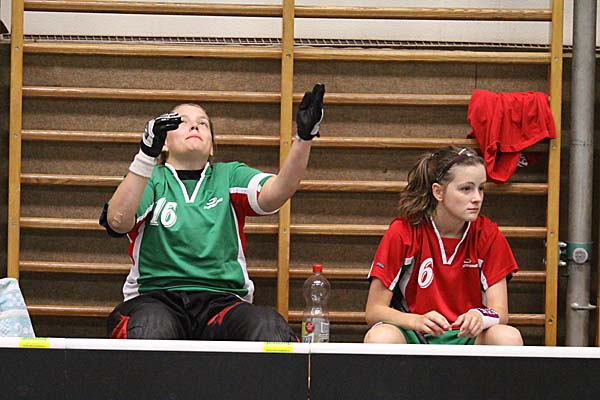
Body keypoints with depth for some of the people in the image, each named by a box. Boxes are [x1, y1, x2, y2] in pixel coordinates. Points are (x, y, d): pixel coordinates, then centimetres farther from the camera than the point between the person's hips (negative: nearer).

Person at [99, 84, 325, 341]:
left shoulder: (229, 176, 20)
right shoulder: (151, 180, 14)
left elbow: (274, 194, -2)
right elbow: (118, 221, -8)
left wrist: (303, 138, -19)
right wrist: (146, 154, -20)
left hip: (222, 298, 1)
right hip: (156, 296, -1)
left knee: (271, 329, -33)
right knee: (149, 330, -39)